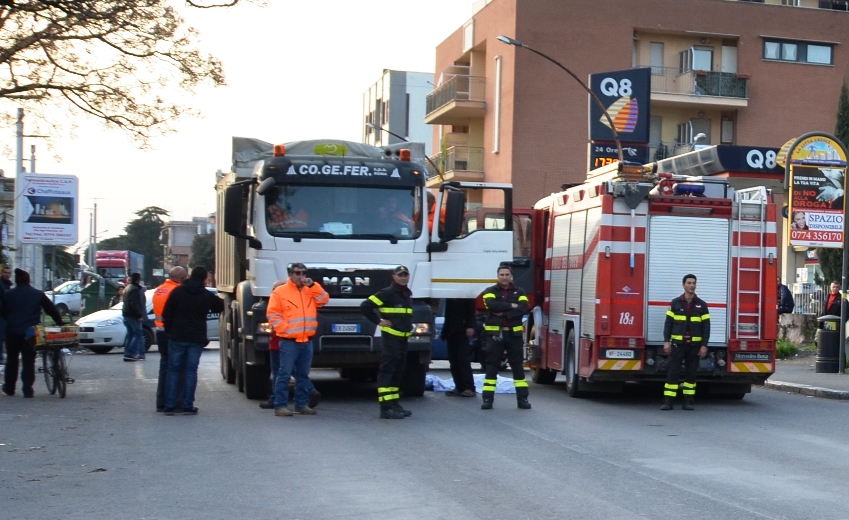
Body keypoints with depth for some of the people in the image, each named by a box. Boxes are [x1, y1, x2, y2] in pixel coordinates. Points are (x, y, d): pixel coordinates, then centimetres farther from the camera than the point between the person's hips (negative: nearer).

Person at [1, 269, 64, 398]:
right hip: (31, 332, -1)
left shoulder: (8, 295, 1)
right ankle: (27, 389, -5)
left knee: (12, 359, 16)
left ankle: (9, 388, 23)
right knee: (28, 361, 2)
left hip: (12, 331, 1)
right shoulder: (38, 294, 0)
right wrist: (60, 322, 16)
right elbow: (51, 309, 4)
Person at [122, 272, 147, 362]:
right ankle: (130, 354, -13)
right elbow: (134, 304, -22)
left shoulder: (127, 289, 19)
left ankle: (127, 354, 9)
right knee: (138, 334, -6)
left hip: (126, 315, 10)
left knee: (130, 335, 12)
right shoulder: (135, 289, -14)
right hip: (133, 316, -10)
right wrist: (139, 315, -20)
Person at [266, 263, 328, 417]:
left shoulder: (311, 290, 15)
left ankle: (301, 405, 18)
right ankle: (280, 406, -4)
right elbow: (272, 314, -6)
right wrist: (285, 328, -14)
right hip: (289, 341, -5)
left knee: (303, 374, 11)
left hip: (307, 341, 5)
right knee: (285, 374, -6)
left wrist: (312, 285, -7)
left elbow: (324, 300, 2)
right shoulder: (280, 291, -2)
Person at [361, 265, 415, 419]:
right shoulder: (386, 293, -12)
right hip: (391, 338, -9)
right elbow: (365, 306, -16)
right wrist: (378, 321, -13)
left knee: (398, 372, 13)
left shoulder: (408, 294, 14)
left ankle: (394, 404, 21)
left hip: (403, 338, 9)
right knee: (387, 371, -10)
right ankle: (386, 408, -14)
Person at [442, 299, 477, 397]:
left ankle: (469, 388, -10)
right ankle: (459, 387, 5)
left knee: (463, 359, -10)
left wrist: (470, 326, -23)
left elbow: (471, 309, -10)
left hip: (461, 330, -6)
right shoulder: (449, 296, 17)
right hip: (450, 331, 6)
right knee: (453, 360, 2)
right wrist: (444, 331, 15)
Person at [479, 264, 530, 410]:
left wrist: (504, 313, -16)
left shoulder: (519, 292, 8)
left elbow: (524, 309, -9)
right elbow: (493, 305, -18)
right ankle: (487, 399, 2)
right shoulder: (490, 291, 3)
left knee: (518, 367, 4)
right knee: (492, 367, 0)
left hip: (514, 334, 2)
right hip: (495, 334, -2)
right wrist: (512, 306, -12)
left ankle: (522, 399, 9)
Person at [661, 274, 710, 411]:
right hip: (677, 343, -1)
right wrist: (666, 341, -7)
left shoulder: (702, 305, 5)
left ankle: (688, 401, 11)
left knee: (691, 373, 4)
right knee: (672, 371, -4)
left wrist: (704, 345, -3)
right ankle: (668, 401, -3)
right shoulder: (675, 303, 3)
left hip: (694, 345, 1)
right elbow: (668, 323, 2)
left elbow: (706, 326, 4)